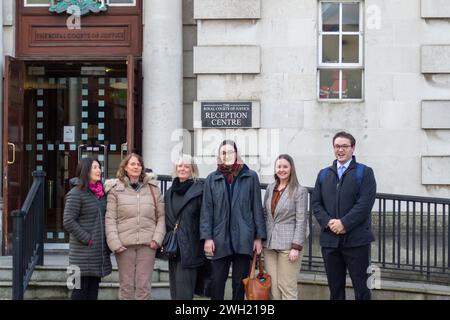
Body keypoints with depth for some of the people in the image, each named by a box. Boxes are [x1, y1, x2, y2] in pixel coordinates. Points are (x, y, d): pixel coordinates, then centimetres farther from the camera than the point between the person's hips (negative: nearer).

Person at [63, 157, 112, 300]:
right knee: (81, 290, -3)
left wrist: (107, 241, 11)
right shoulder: (76, 193, -10)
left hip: (99, 251, 7)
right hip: (83, 252, -7)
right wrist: (87, 239, -17)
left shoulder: (100, 193, 13)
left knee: (93, 289, 11)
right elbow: (68, 221, -17)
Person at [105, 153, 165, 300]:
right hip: (124, 243, -1)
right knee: (126, 285, 4)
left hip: (147, 243, 1)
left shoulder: (152, 188, 9)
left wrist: (157, 238, -4)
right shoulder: (115, 189, 4)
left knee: (144, 285, 3)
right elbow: (110, 218, -1)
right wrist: (114, 243, -11)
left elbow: (161, 216, 8)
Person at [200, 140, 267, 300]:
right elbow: (206, 210, 5)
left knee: (240, 283, 6)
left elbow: (257, 208, 4)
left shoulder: (251, 177, 4)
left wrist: (259, 237, 0)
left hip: (243, 239, -1)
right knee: (217, 282, 2)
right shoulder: (212, 179, 7)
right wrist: (207, 237, -3)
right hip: (220, 239, 1)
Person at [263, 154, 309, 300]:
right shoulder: (270, 188, 11)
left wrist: (296, 247, -14)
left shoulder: (299, 191, -5)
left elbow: (301, 221, -9)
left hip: (288, 244, -5)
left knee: (287, 287, -4)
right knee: (273, 286, 6)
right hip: (269, 244, 5)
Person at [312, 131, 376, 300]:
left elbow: (365, 204, -10)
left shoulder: (364, 172, 2)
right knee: (335, 289, 9)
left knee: (361, 288, 0)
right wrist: (328, 222, -9)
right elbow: (316, 204, 8)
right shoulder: (324, 174, 16)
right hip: (329, 240, 4)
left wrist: (344, 223, -16)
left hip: (356, 240, -4)